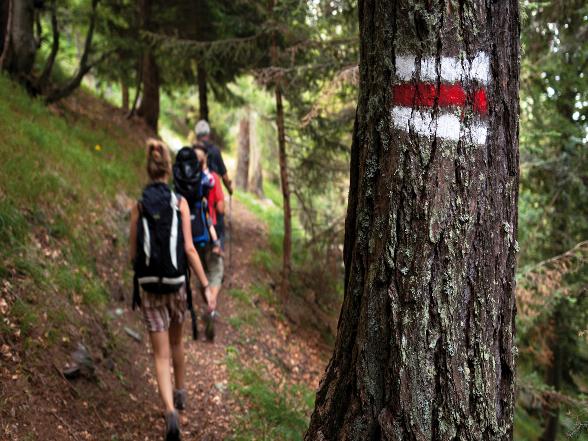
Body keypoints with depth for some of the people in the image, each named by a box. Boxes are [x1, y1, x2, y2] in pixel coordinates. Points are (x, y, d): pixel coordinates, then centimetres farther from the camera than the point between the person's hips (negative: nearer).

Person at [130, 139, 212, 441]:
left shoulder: (138, 206, -2)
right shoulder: (180, 202, -5)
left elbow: (133, 254, 1)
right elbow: (189, 248, -10)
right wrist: (205, 286, -7)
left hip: (148, 286, 0)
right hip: (176, 283, 1)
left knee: (161, 355, 2)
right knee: (176, 341, 26)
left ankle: (171, 413, -16)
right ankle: (180, 393, 45)